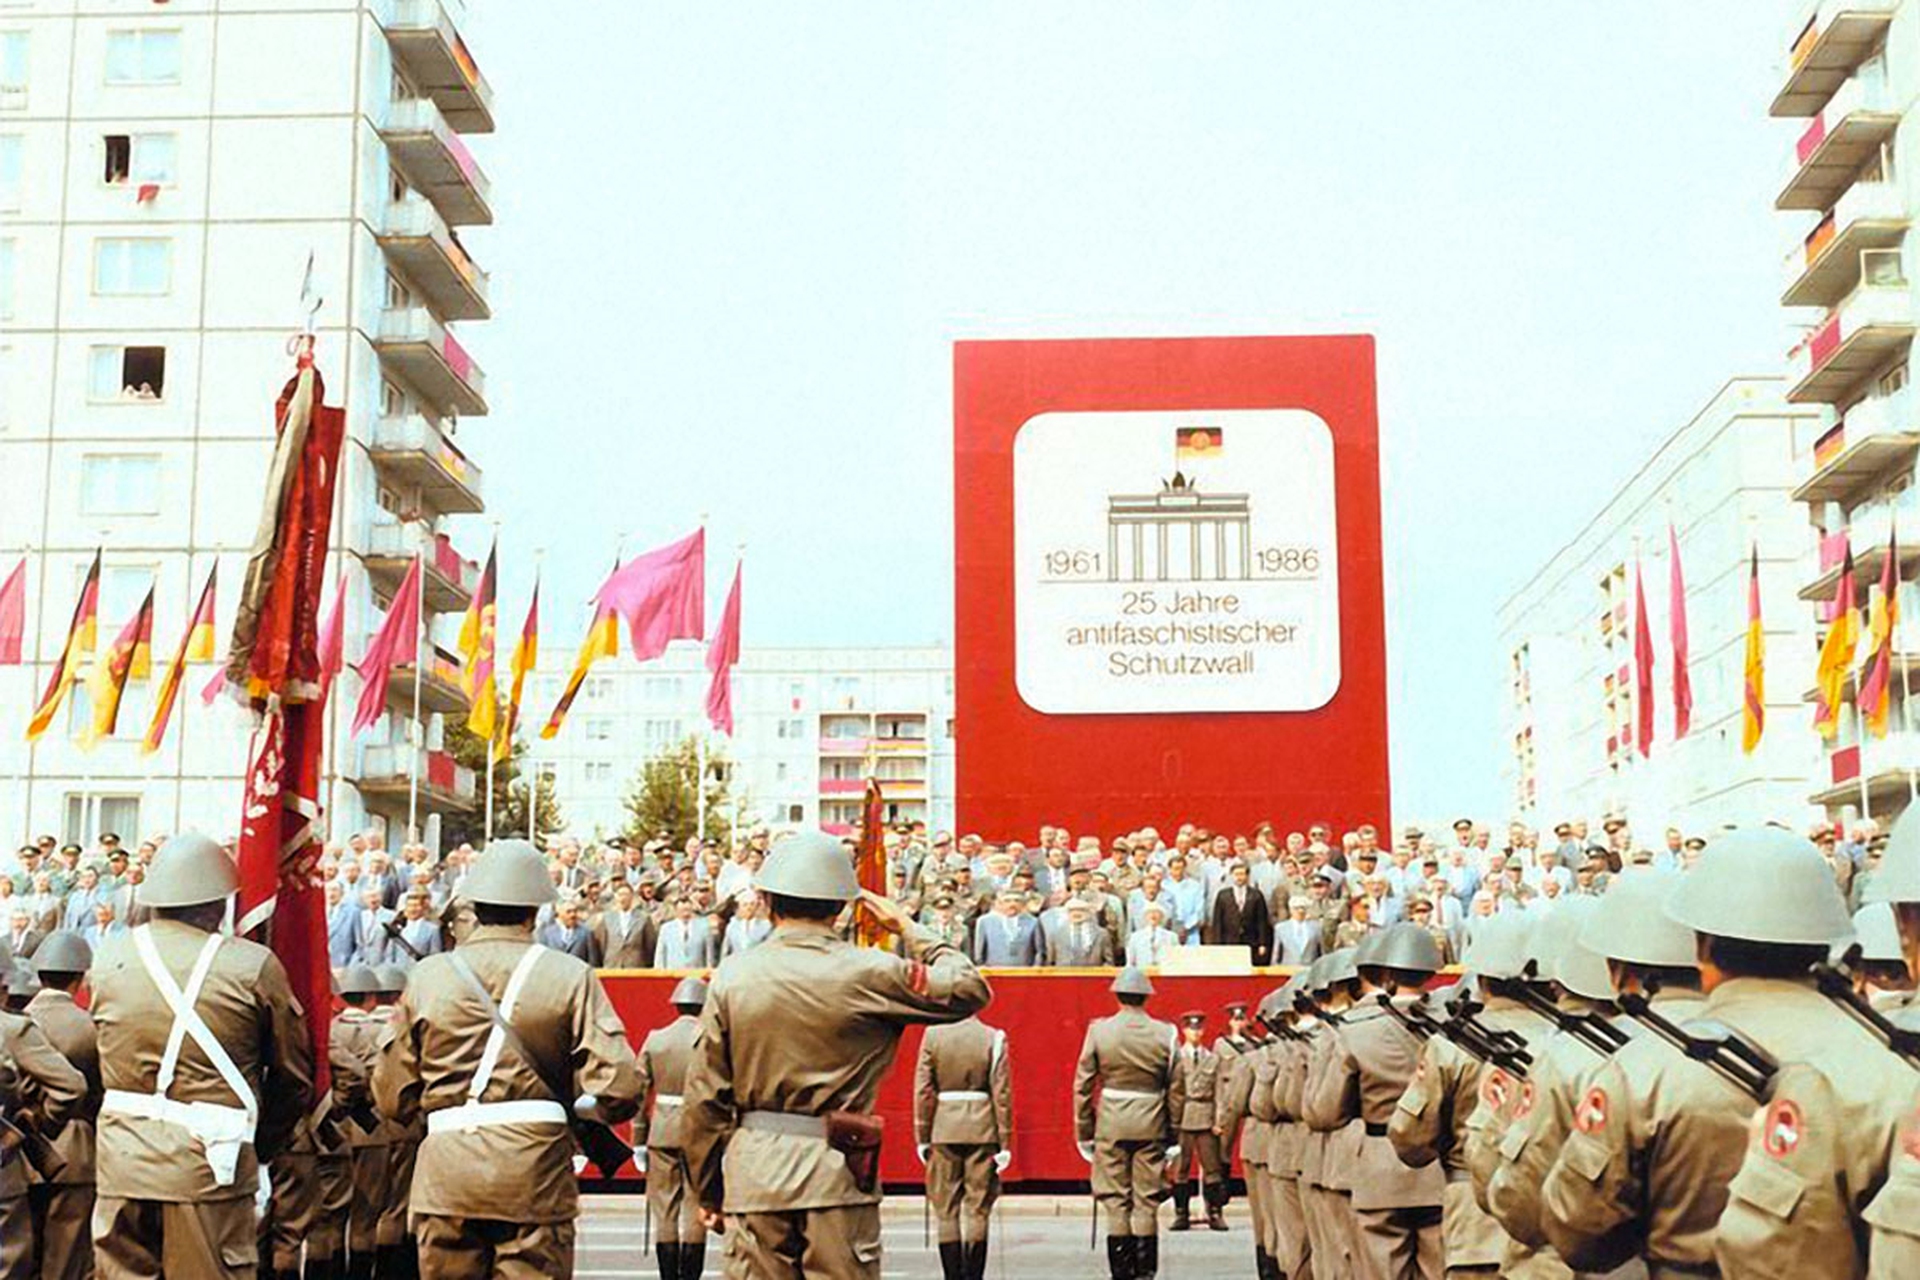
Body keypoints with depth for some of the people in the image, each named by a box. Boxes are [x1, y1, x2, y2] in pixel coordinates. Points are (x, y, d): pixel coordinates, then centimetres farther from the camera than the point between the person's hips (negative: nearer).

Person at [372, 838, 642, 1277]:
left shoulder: (427, 976, 4)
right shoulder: (570, 976, -3)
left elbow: (392, 1099, 6)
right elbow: (618, 1088, -9)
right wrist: (574, 1106, 12)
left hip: (446, 1173, 2)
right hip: (535, 1172, -2)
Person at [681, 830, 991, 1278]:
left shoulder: (732, 976, 0)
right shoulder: (867, 973, -6)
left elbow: (704, 1099, 3)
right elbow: (969, 989, 4)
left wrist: (709, 1190, 13)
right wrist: (909, 928, 14)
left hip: (754, 1170, 2)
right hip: (837, 1173, -2)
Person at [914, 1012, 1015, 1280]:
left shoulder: (933, 1035, -3)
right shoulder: (994, 1038, -5)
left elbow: (922, 1089, -2)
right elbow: (1002, 1094, -5)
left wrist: (922, 1137, 5)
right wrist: (1004, 1142, 1)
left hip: (944, 1130, 1)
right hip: (982, 1130, 0)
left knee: (946, 1209, 8)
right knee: (978, 1209, 6)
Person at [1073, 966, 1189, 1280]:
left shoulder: (1099, 1030, -3)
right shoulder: (1165, 1034, -1)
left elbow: (1082, 1085, -1)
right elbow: (1177, 1089, 2)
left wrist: (1084, 1131, 7)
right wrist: (1173, 1134, 11)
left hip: (1111, 1126, -1)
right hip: (1151, 1127, 1)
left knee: (1116, 1203, 5)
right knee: (1147, 1203, 7)